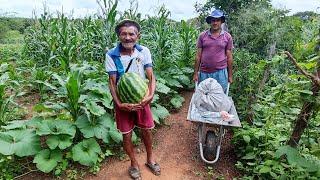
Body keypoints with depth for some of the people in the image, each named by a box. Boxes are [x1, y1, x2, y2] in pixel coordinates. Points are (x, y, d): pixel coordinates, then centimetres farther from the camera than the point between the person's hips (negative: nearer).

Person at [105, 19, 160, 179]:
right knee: (127, 135, 10)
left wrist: (150, 95, -26)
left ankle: (150, 159, 43)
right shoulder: (111, 55, -14)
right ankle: (134, 164, 37)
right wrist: (119, 104, -24)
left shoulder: (144, 51, -10)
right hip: (123, 102, -1)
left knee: (146, 130, 15)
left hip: (142, 99, 2)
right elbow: (112, 82, -12)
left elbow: (151, 76, -9)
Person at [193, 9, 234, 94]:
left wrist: (230, 75, 6)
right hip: (204, 73, 1)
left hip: (220, 73, 0)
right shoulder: (202, 36, 3)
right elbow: (198, 56, 4)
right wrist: (196, 73, 2)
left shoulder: (227, 36, 4)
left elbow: (229, 57, 6)